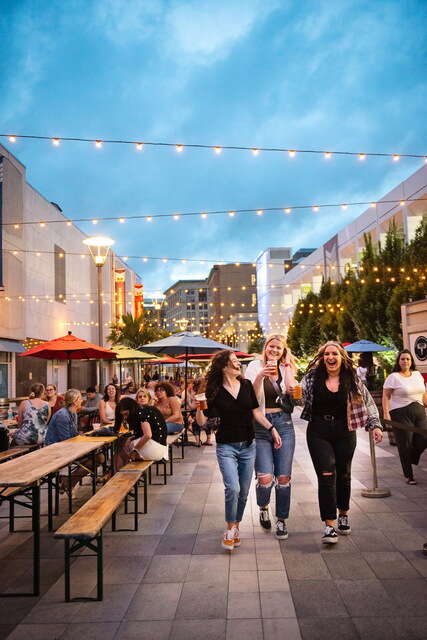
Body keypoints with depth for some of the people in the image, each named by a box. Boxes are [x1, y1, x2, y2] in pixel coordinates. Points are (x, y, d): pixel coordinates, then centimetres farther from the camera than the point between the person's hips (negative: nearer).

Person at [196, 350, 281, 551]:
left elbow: (256, 412, 8)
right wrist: (198, 407, -25)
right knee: (232, 488, -17)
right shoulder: (215, 391, -8)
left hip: (248, 446, 3)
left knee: (243, 492, 9)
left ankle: (236, 526, 30)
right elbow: (202, 421, -7)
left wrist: (272, 429, 0)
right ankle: (230, 529, 4)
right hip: (226, 447, -3)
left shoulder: (246, 385, 1)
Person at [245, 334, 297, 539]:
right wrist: (260, 376, -23)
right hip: (260, 425, -2)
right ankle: (263, 508, 22)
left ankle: (281, 520, 22)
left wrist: (287, 363, -4)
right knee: (265, 478, -10)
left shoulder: (285, 369, 10)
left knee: (283, 477, 3)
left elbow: (291, 388, -9)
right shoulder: (255, 367, 2)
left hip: (283, 424, 2)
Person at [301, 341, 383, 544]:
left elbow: (368, 402, 6)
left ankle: (343, 515, 36)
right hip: (319, 432, -2)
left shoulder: (352, 379, 2)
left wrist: (375, 425, -1)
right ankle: (330, 526, -7)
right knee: (326, 475, -10)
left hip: (344, 432, 2)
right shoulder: (312, 377, 0)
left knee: (343, 474, 13)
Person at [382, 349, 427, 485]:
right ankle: (409, 476, 11)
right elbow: (385, 396, -6)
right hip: (401, 414, -5)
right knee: (405, 446, -1)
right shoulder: (393, 377, -3)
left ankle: (410, 460, 26)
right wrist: (386, 413, -15)